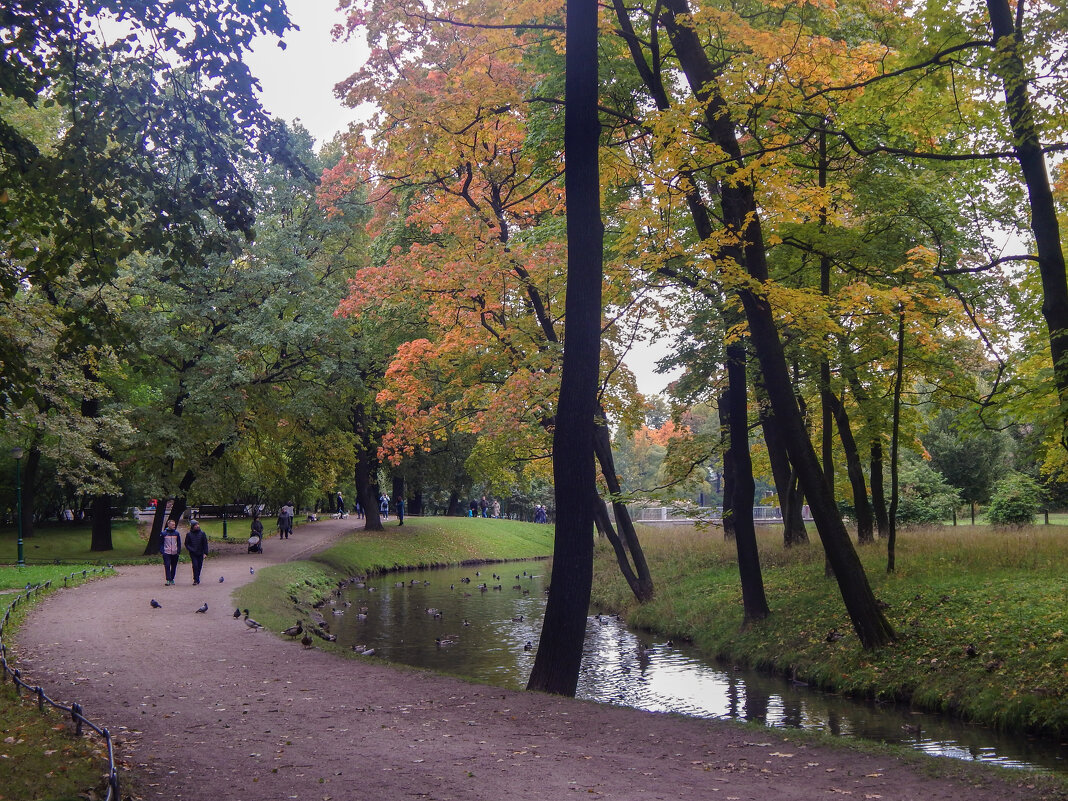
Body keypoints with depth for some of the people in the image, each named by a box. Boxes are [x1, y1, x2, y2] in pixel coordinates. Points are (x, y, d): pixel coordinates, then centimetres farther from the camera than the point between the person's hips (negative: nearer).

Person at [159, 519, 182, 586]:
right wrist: (161, 551, -5)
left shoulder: (176, 533, 6)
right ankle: (168, 580, -12)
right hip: (166, 553, -3)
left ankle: (172, 579, 20)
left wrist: (178, 551, 3)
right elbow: (161, 543, 5)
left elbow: (179, 543, 12)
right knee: (167, 566, -11)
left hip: (175, 553, 3)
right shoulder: (163, 533, 1)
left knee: (174, 567, 8)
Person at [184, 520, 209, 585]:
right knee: (195, 565, -13)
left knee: (199, 566, 7)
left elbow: (205, 543, 3)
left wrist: (205, 553, -4)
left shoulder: (202, 533, 0)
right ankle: (196, 580, -8)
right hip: (193, 553, -2)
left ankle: (197, 579, 24)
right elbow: (186, 544, 5)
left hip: (200, 553, 2)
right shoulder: (189, 534, -1)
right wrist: (191, 549, -11)